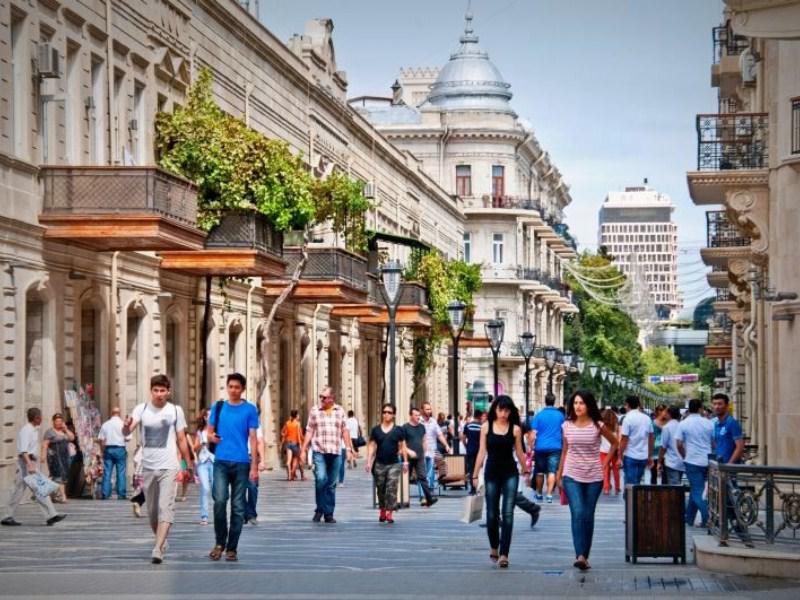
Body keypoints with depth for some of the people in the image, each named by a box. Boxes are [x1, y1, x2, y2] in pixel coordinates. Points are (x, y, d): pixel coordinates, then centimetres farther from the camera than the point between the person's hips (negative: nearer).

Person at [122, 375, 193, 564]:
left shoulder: (175, 410, 1)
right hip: (148, 467, 2)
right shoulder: (142, 409, 0)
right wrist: (126, 426, -38)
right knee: (152, 511, 12)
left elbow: (181, 440, 8)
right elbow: (126, 431, -14)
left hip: (168, 467, -2)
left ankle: (158, 549, -21)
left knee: (166, 508, -15)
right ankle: (162, 541, 32)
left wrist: (188, 464, 8)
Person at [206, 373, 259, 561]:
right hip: (221, 461, 1)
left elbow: (253, 439, 1)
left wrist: (254, 466, -5)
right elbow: (209, 432, 16)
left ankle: (232, 548, 10)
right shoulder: (218, 407, 9)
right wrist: (212, 437, -8)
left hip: (241, 463, -1)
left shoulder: (250, 410, 3)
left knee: (238, 507, 2)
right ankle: (219, 542, 4)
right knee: (220, 500, -13)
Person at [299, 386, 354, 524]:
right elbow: (309, 432, 7)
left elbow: (345, 431, 11)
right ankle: (320, 509, -2)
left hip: (335, 452, 2)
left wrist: (349, 449, 5)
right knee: (321, 478, -19)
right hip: (319, 451, -2)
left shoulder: (340, 411, 8)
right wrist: (303, 450, 3)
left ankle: (329, 514, 13)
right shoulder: (315, 411, 5)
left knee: (331, 484, 5)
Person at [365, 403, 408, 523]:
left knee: (392, 489, -9)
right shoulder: (376, 430, 5)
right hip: (379, 464, 2)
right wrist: (368, 462, 0)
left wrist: (405, 461, 2)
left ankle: (389, 513, -7)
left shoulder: (399, 430, 3)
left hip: (393, 464, -2)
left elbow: (403, 447, 5)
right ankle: (382, 510, 25)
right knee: (381, 489, 10)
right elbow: (372, 446, 6)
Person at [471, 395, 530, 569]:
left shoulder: (515, 429, -1)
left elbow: (519, 452, 9)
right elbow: (482, 452, 4)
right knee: (492, 515, 6)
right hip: (492, 474, 1)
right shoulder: (486, 427, 2)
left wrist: (525, 470, 15)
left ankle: (503, 554, -9)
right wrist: (475, 475, 3)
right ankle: (494, 547, 29)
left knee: (507, 514, -8)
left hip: (510, 474, -1)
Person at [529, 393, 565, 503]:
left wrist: (531, 447, 1)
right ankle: (549, 494, -15)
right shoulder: (560, 415, 2)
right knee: (552, 471, -3)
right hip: (555, 447, 0)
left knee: (540, 472, 13)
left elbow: (533, 434, -6)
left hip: (541, 447, 0)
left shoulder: (539, 415, -3)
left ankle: (539, 493, 24)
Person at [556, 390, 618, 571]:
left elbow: (614, 442, 11)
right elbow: (565, 451, 11)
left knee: (588, 516, 5)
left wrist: (605, 463, 4)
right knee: (577, 513, -16)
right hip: (572, 476, 0)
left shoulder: (598, 425, -3)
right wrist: (559, 475, 12)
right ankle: (580, 556, -24)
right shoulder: (567, 426, 2)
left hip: (593, 477, 0)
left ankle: (585, 556, 15)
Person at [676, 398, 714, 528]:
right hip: (707, 461, 3)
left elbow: (679, 444, -6)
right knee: (695, 489, 16)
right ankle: (689, 518, 23)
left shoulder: (683, 424, -5)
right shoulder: (709, 423, 2)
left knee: (697, 492, -1)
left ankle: (707, 518, -16)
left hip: (692, 461, -3)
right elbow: (715, 443, 5)